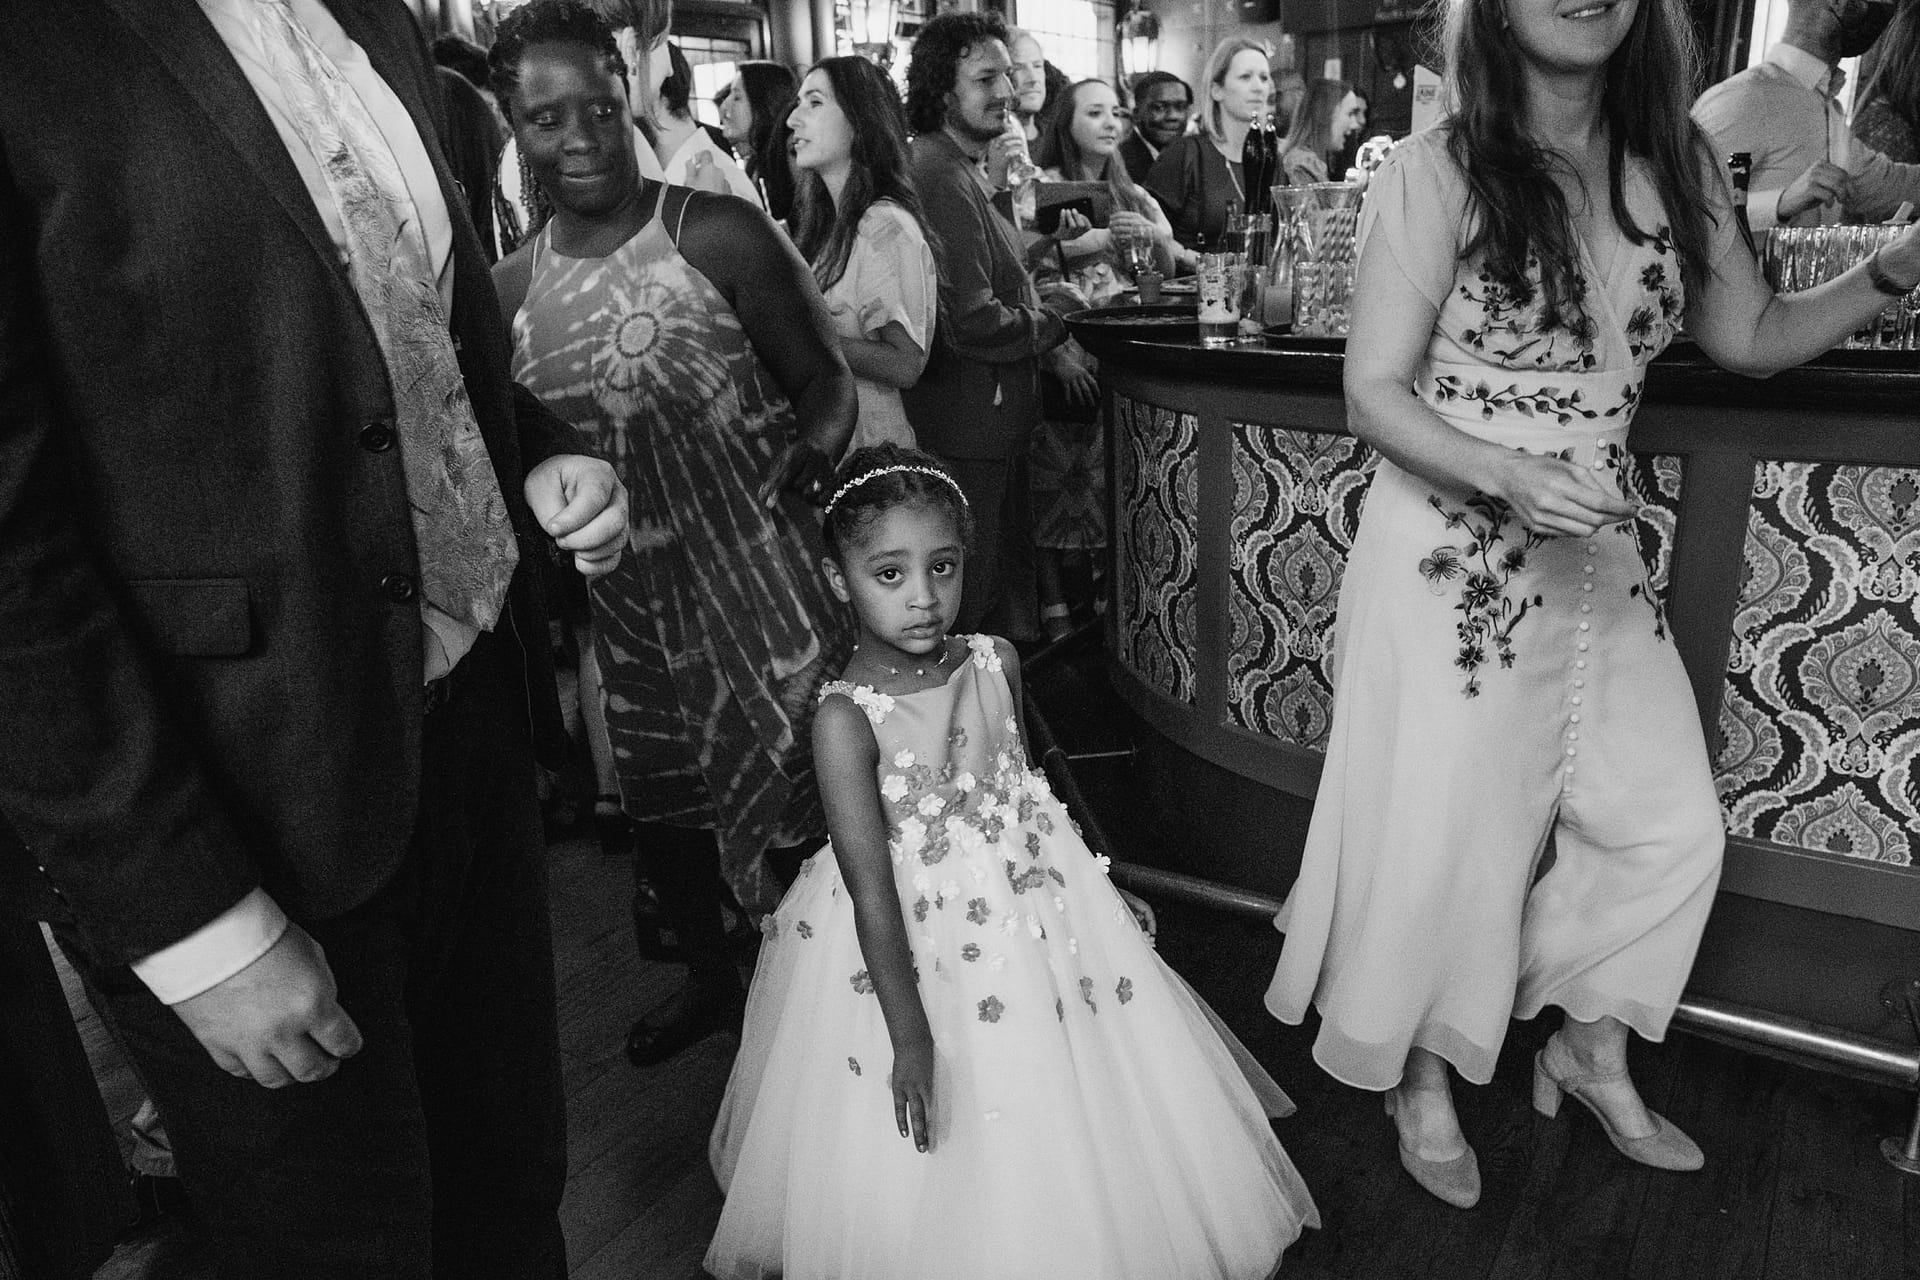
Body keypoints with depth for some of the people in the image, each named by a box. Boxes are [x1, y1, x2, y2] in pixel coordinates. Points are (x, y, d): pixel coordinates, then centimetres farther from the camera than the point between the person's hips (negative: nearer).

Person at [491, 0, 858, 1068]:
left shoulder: (716, 235, -9)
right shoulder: (513, 288, 6)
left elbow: (824, 380, -5)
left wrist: (803, 465, -20)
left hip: (753, 576, -5)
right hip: (623, 593, 6)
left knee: (800, 789, 2)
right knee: (658, 806, 18)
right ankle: (713, 979, 43)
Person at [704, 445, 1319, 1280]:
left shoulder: (996, 665, -7)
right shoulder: (845, 719, -22)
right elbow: (873, 891, -21)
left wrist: (1091, 886, 17)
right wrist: (909, 1037, -20)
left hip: (1032, 907, 5)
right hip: (912, 944, -4)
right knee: (933, 1177, 10)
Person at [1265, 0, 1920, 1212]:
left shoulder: (1677, 161, 4)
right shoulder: (1437, 173, -12)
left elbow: (1752, 336, 13)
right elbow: (1374, 394, -13)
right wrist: (1510, 476, -27)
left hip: (1600, 558, 6)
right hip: (1453, 560, -6)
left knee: (1673, 824, 14)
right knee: (1444, 833, 7)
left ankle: (1592, 1051, 39)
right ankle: (1423, 1078, 33)